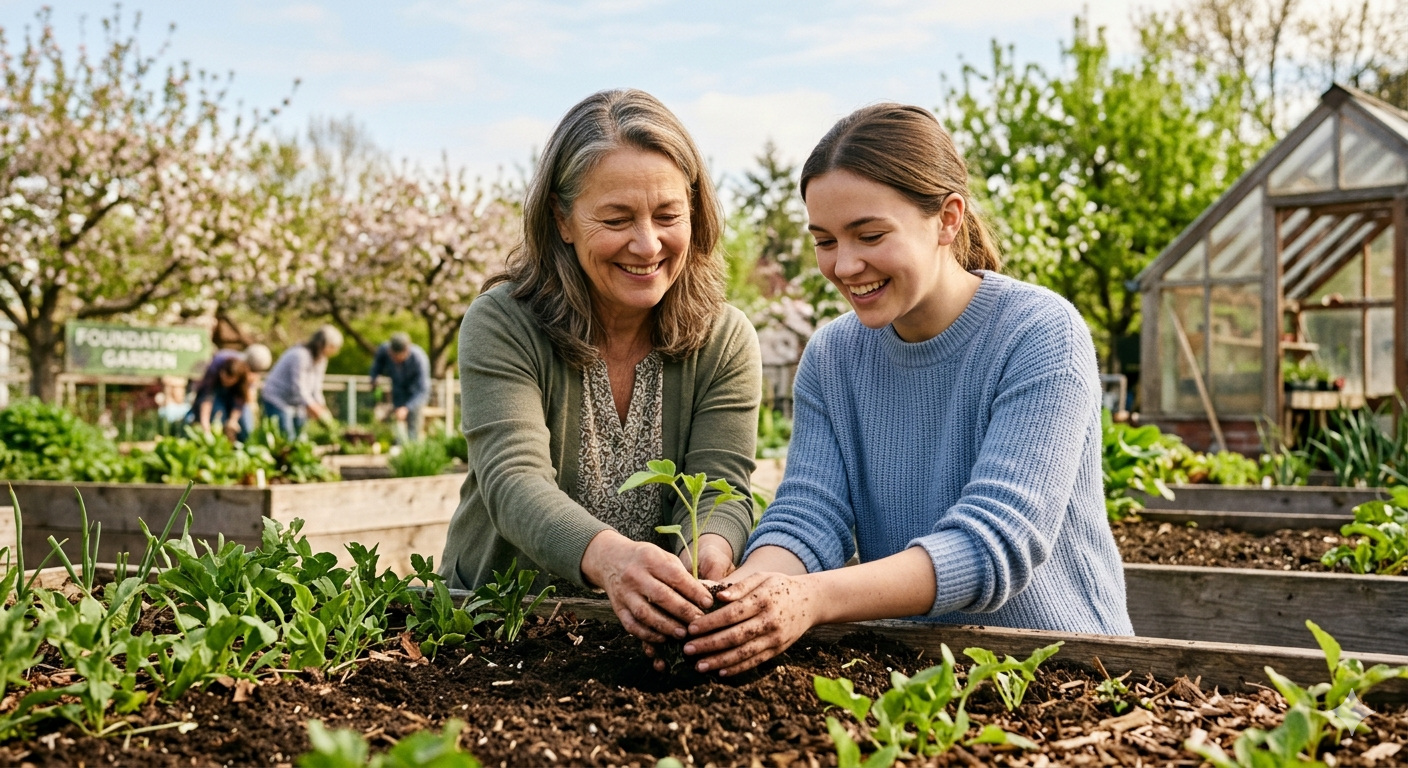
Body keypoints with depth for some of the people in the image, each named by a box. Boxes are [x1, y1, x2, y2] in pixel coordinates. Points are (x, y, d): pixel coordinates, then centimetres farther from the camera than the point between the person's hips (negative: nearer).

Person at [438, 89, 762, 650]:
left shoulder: (725, 342, -1)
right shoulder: (500, 325, -9)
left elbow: (719, 488, -12)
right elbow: (514, 481, -23)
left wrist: (710, 552, -37)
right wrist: (606, 556, -45)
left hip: (653, 628, 3)